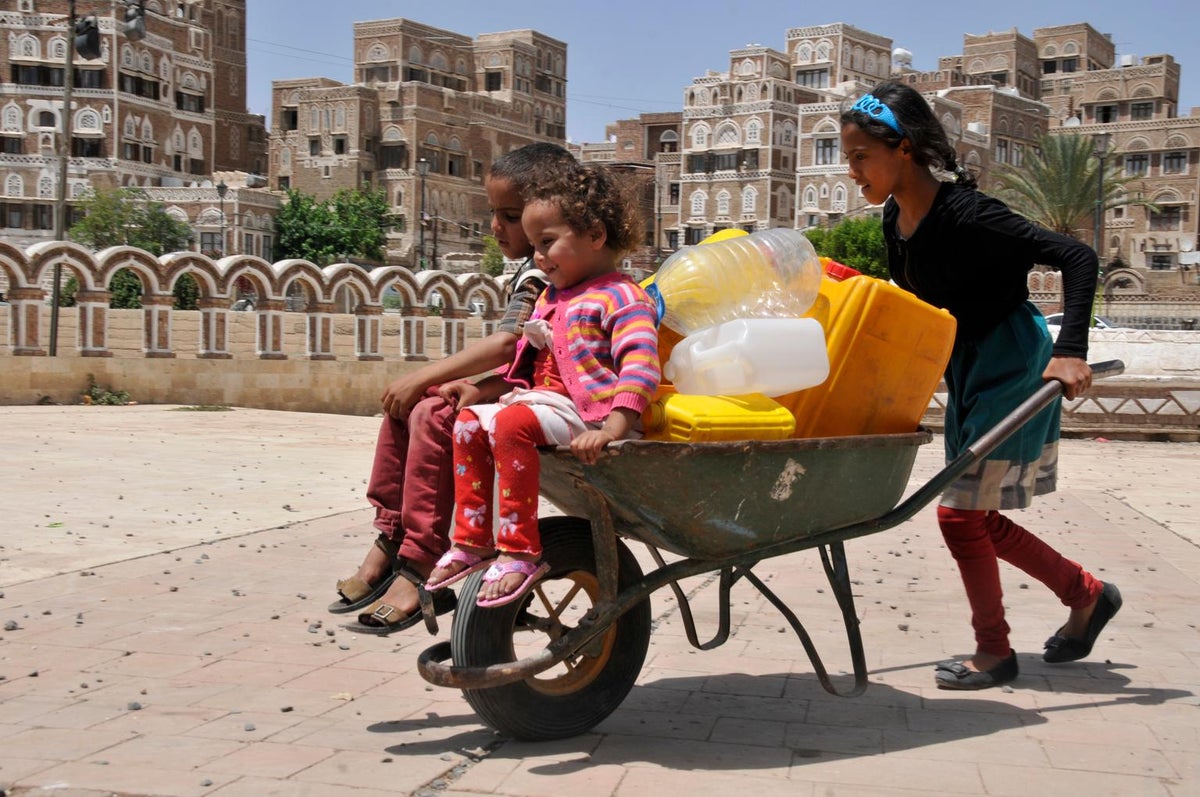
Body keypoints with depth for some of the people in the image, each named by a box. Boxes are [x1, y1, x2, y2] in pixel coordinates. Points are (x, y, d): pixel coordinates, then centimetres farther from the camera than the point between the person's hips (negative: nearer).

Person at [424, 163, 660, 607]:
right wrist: (480, 389, 13)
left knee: (510, 422, -30)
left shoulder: (621, 298, -10)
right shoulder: (552, 298, 21)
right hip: (544, 400, 10)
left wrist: (611, 431, -36)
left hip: (587, 413, -10)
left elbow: (641, 369, -24)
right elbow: (528, 365, 28)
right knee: (469, 422, 1)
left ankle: (520, 551, -26)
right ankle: (472, 540, 5)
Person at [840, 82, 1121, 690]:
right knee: (978, 517, 13)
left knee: (960, 512, -4)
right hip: (967, 372, 9)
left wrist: (1070, 353, -30)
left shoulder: (963, 215, -23)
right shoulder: (897, 220, 1)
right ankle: (1087, 594, 32)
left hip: (1011, 367, -9)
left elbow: (1075, 258, -24)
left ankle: (994, 652, 14)